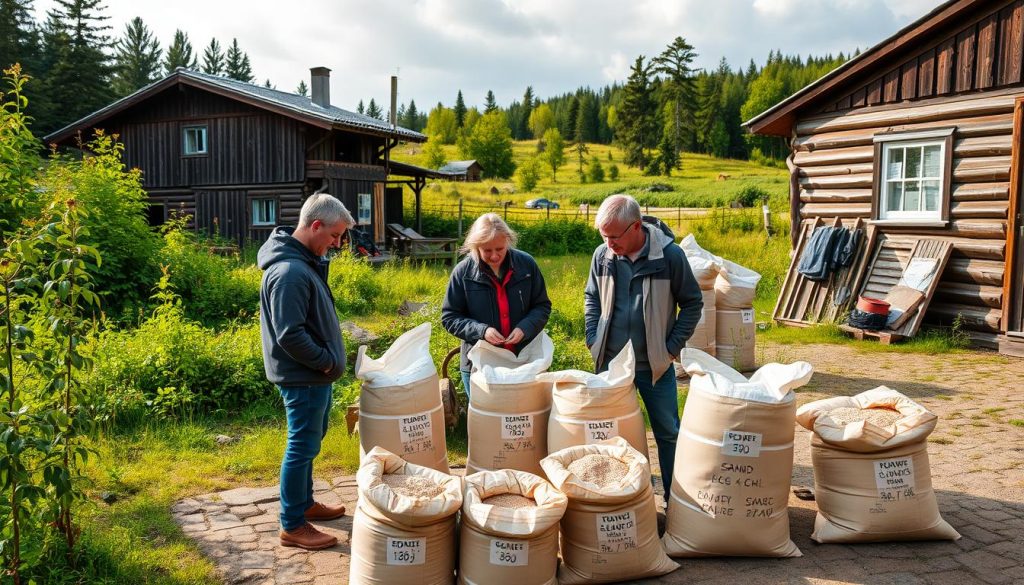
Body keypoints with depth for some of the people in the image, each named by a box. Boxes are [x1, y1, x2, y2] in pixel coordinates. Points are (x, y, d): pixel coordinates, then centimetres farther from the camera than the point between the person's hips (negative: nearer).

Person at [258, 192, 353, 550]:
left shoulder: (305, 261, 8)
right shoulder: (290, 272, -25)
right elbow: (290, 335, -28)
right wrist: (326, 361, -18)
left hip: (314, 374, 10)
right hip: (304, 377, -10)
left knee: (308, 443, 21)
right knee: (302, 448, 1)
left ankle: (304, 503, 37)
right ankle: (292, 526, 13)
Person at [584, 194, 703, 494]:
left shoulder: (670, 255, -13)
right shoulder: (602, 256, -4)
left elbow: (692, 303, -3)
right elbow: (591, 298, 12)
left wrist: (672, 348, -6)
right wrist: (593, 340, 2)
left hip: (655, 365, -2)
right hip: (610, 362, 3)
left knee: (668, 433, 9)